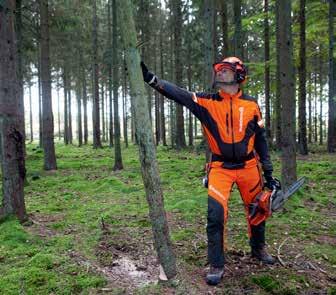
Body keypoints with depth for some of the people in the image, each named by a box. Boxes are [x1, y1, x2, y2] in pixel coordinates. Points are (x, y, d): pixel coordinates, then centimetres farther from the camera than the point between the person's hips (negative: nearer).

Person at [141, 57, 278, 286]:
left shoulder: (251, 105, -1)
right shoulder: (207, 102, -4)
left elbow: (261, 140, 5)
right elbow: (178, 94, -17)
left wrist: (268, 173, 6)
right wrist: (151, 78, -31)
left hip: (249, 167, 2)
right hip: (221, 168, -2)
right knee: (215, 214, -12)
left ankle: (259, 248, 44)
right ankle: (216, 265, 7)